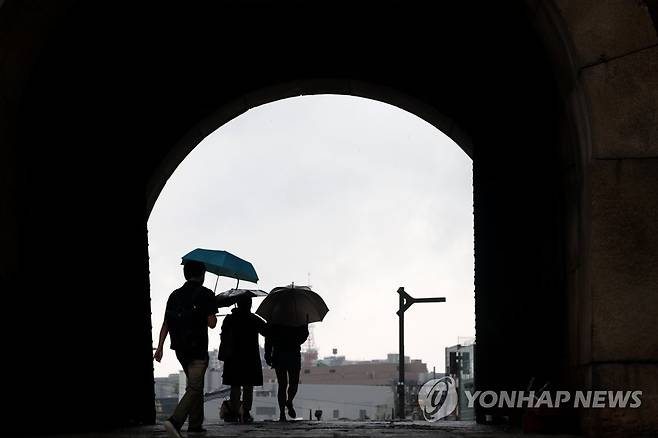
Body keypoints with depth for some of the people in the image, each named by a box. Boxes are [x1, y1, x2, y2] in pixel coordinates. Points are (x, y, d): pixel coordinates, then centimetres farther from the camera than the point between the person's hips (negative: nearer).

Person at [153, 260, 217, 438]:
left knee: (195, 385, 20)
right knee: (194, 388, -9)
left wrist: (160, 347, 5)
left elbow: (165, 324, 6)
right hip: (198, 349, -7)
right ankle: (175, 421, -29)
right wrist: (212, 317, 11)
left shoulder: (175, 295, 10)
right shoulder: (206, 294, -7)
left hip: (180, 348, 7)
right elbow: (211, 323, -11)